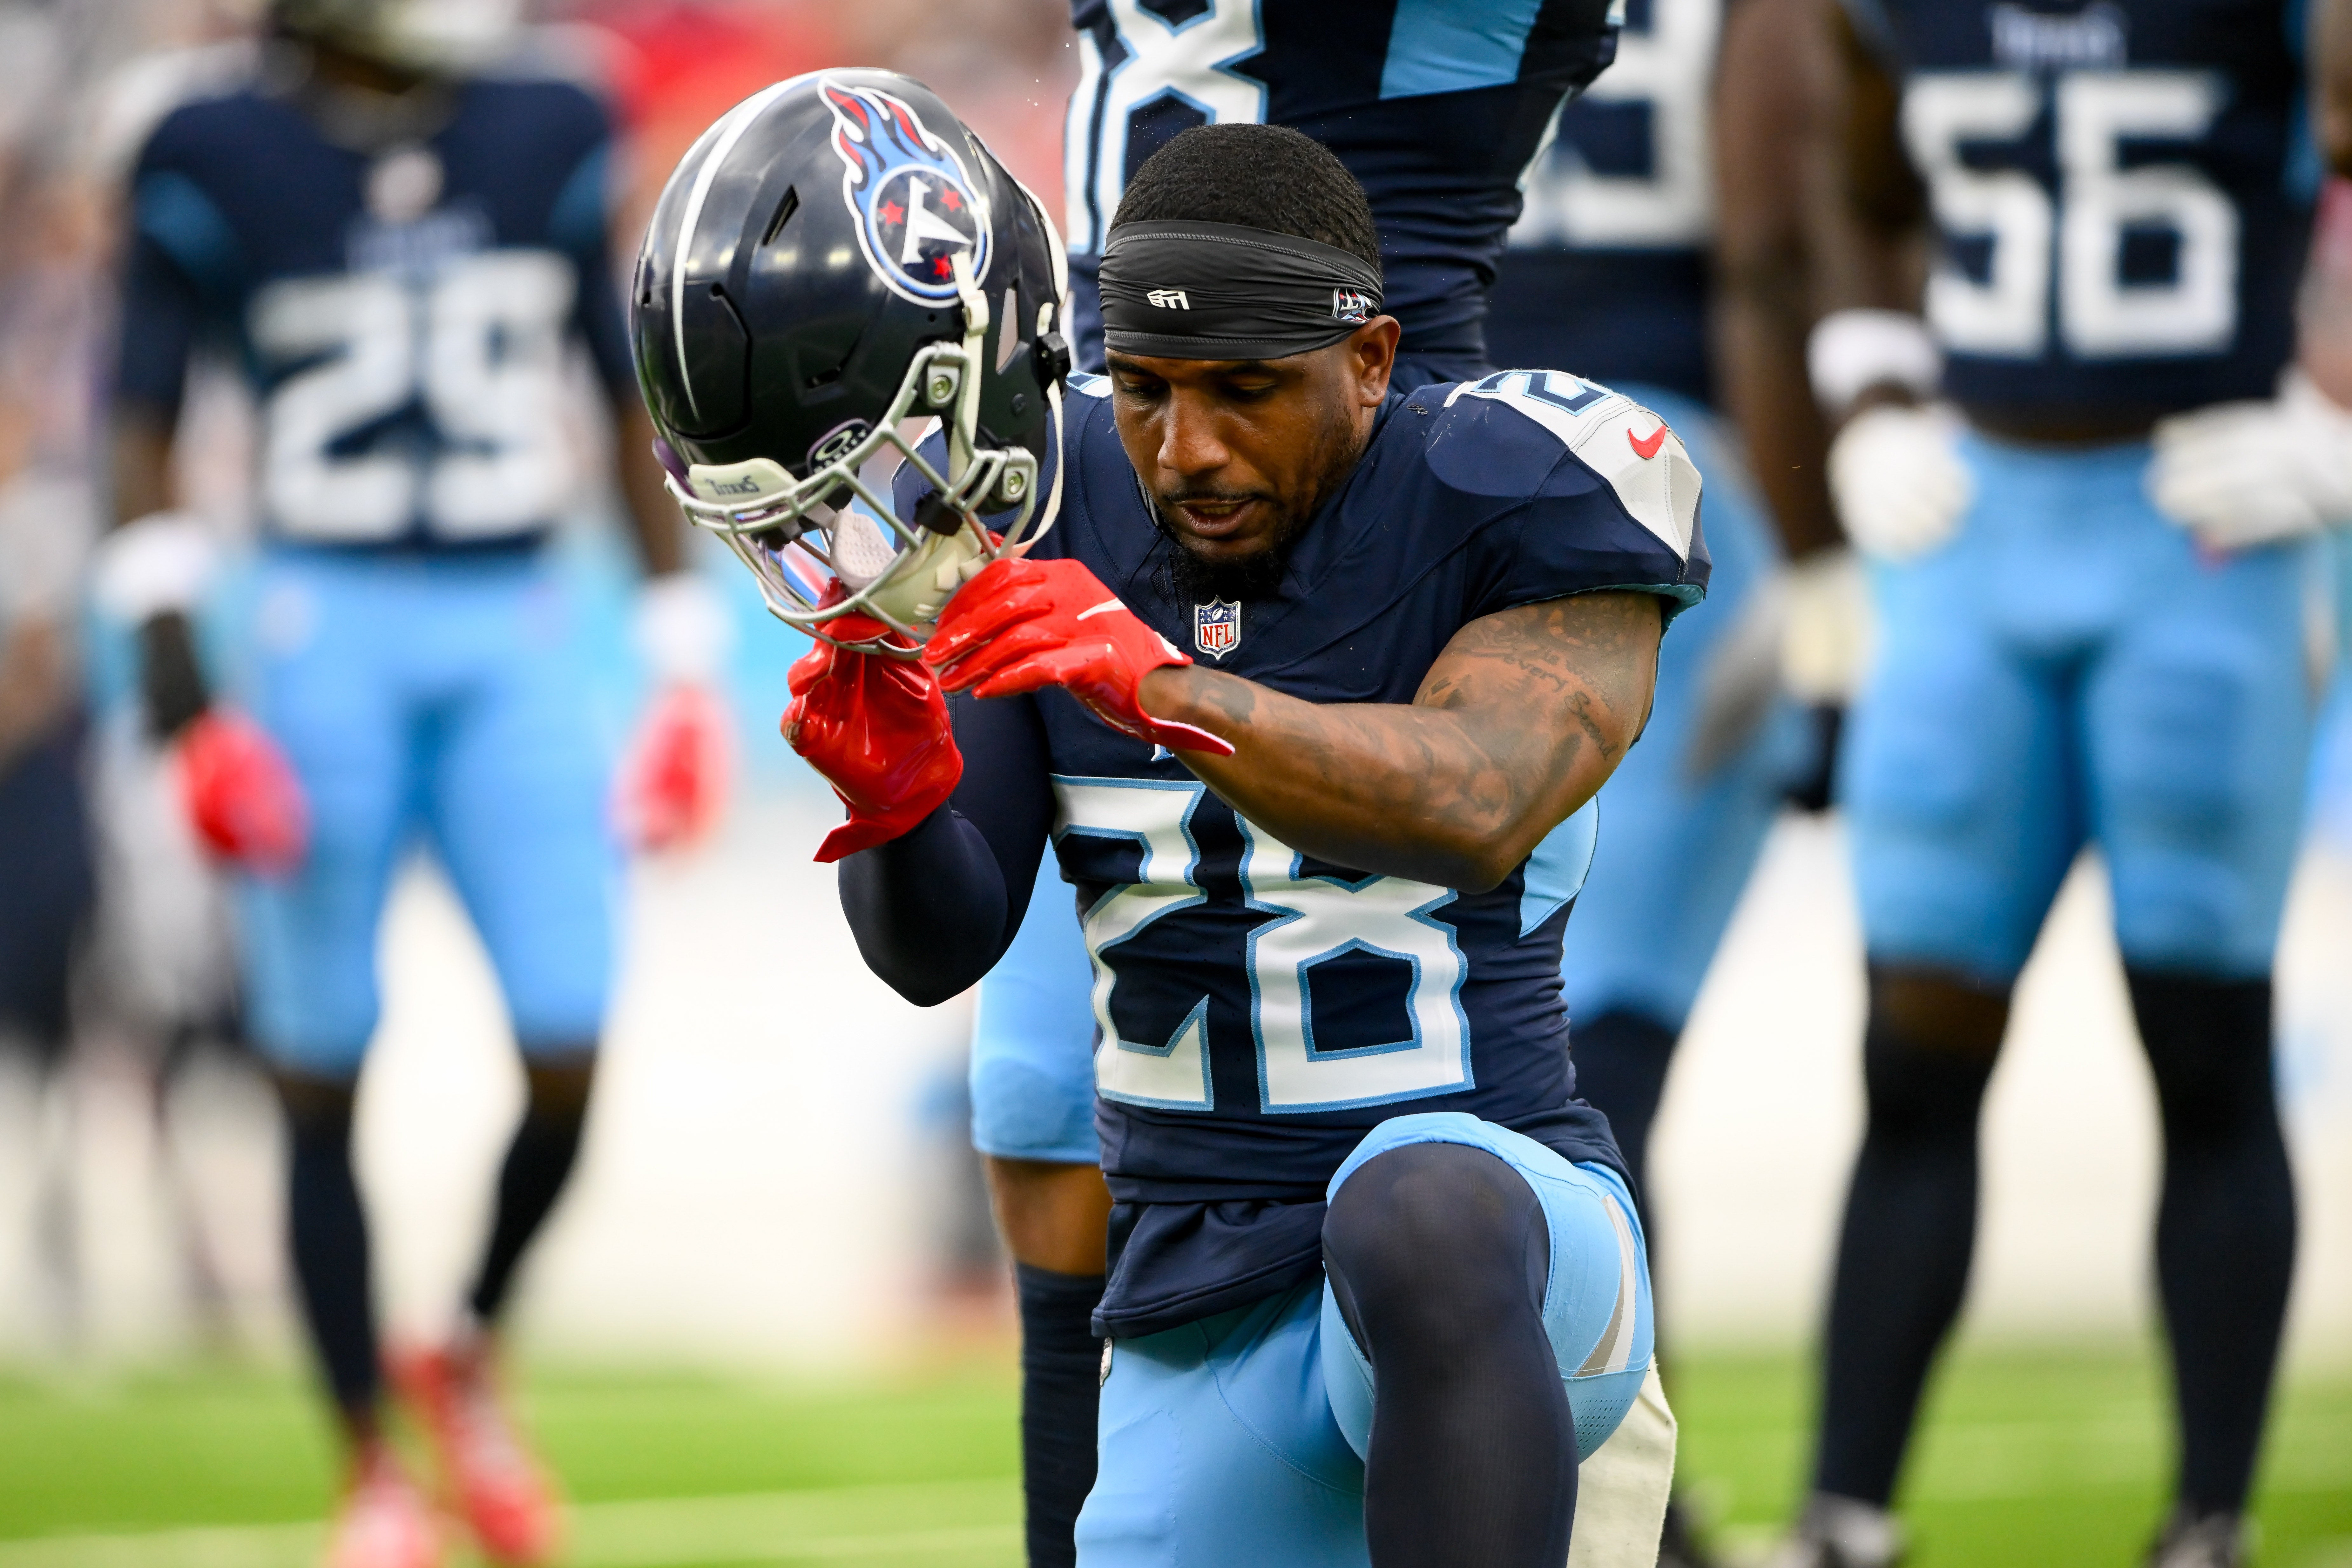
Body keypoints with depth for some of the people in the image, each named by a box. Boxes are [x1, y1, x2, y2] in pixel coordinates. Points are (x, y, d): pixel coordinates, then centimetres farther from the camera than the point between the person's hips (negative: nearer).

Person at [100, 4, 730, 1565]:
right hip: (327, 631, -2)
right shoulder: (220, 161, -3)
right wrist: (183, 692, -10)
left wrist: (685, 670, 11)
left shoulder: (553, 142, 5)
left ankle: (472, 1359, 22)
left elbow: (639, 404, 13)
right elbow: (144, 429, -1)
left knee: (568, 1063, -7)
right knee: (322, 1085, 2)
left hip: (519, 639, 2)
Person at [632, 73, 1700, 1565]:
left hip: (1508, 1226, -5)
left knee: (1418, 1219, -40)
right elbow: (940, 951, 2)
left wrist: (1161, 685, -41)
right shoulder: (1051, 520, 4)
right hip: (1208, 1353, 6)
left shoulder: (1506, 507, -9)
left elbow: (1480, 813, -28)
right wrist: (896, 794, -21)